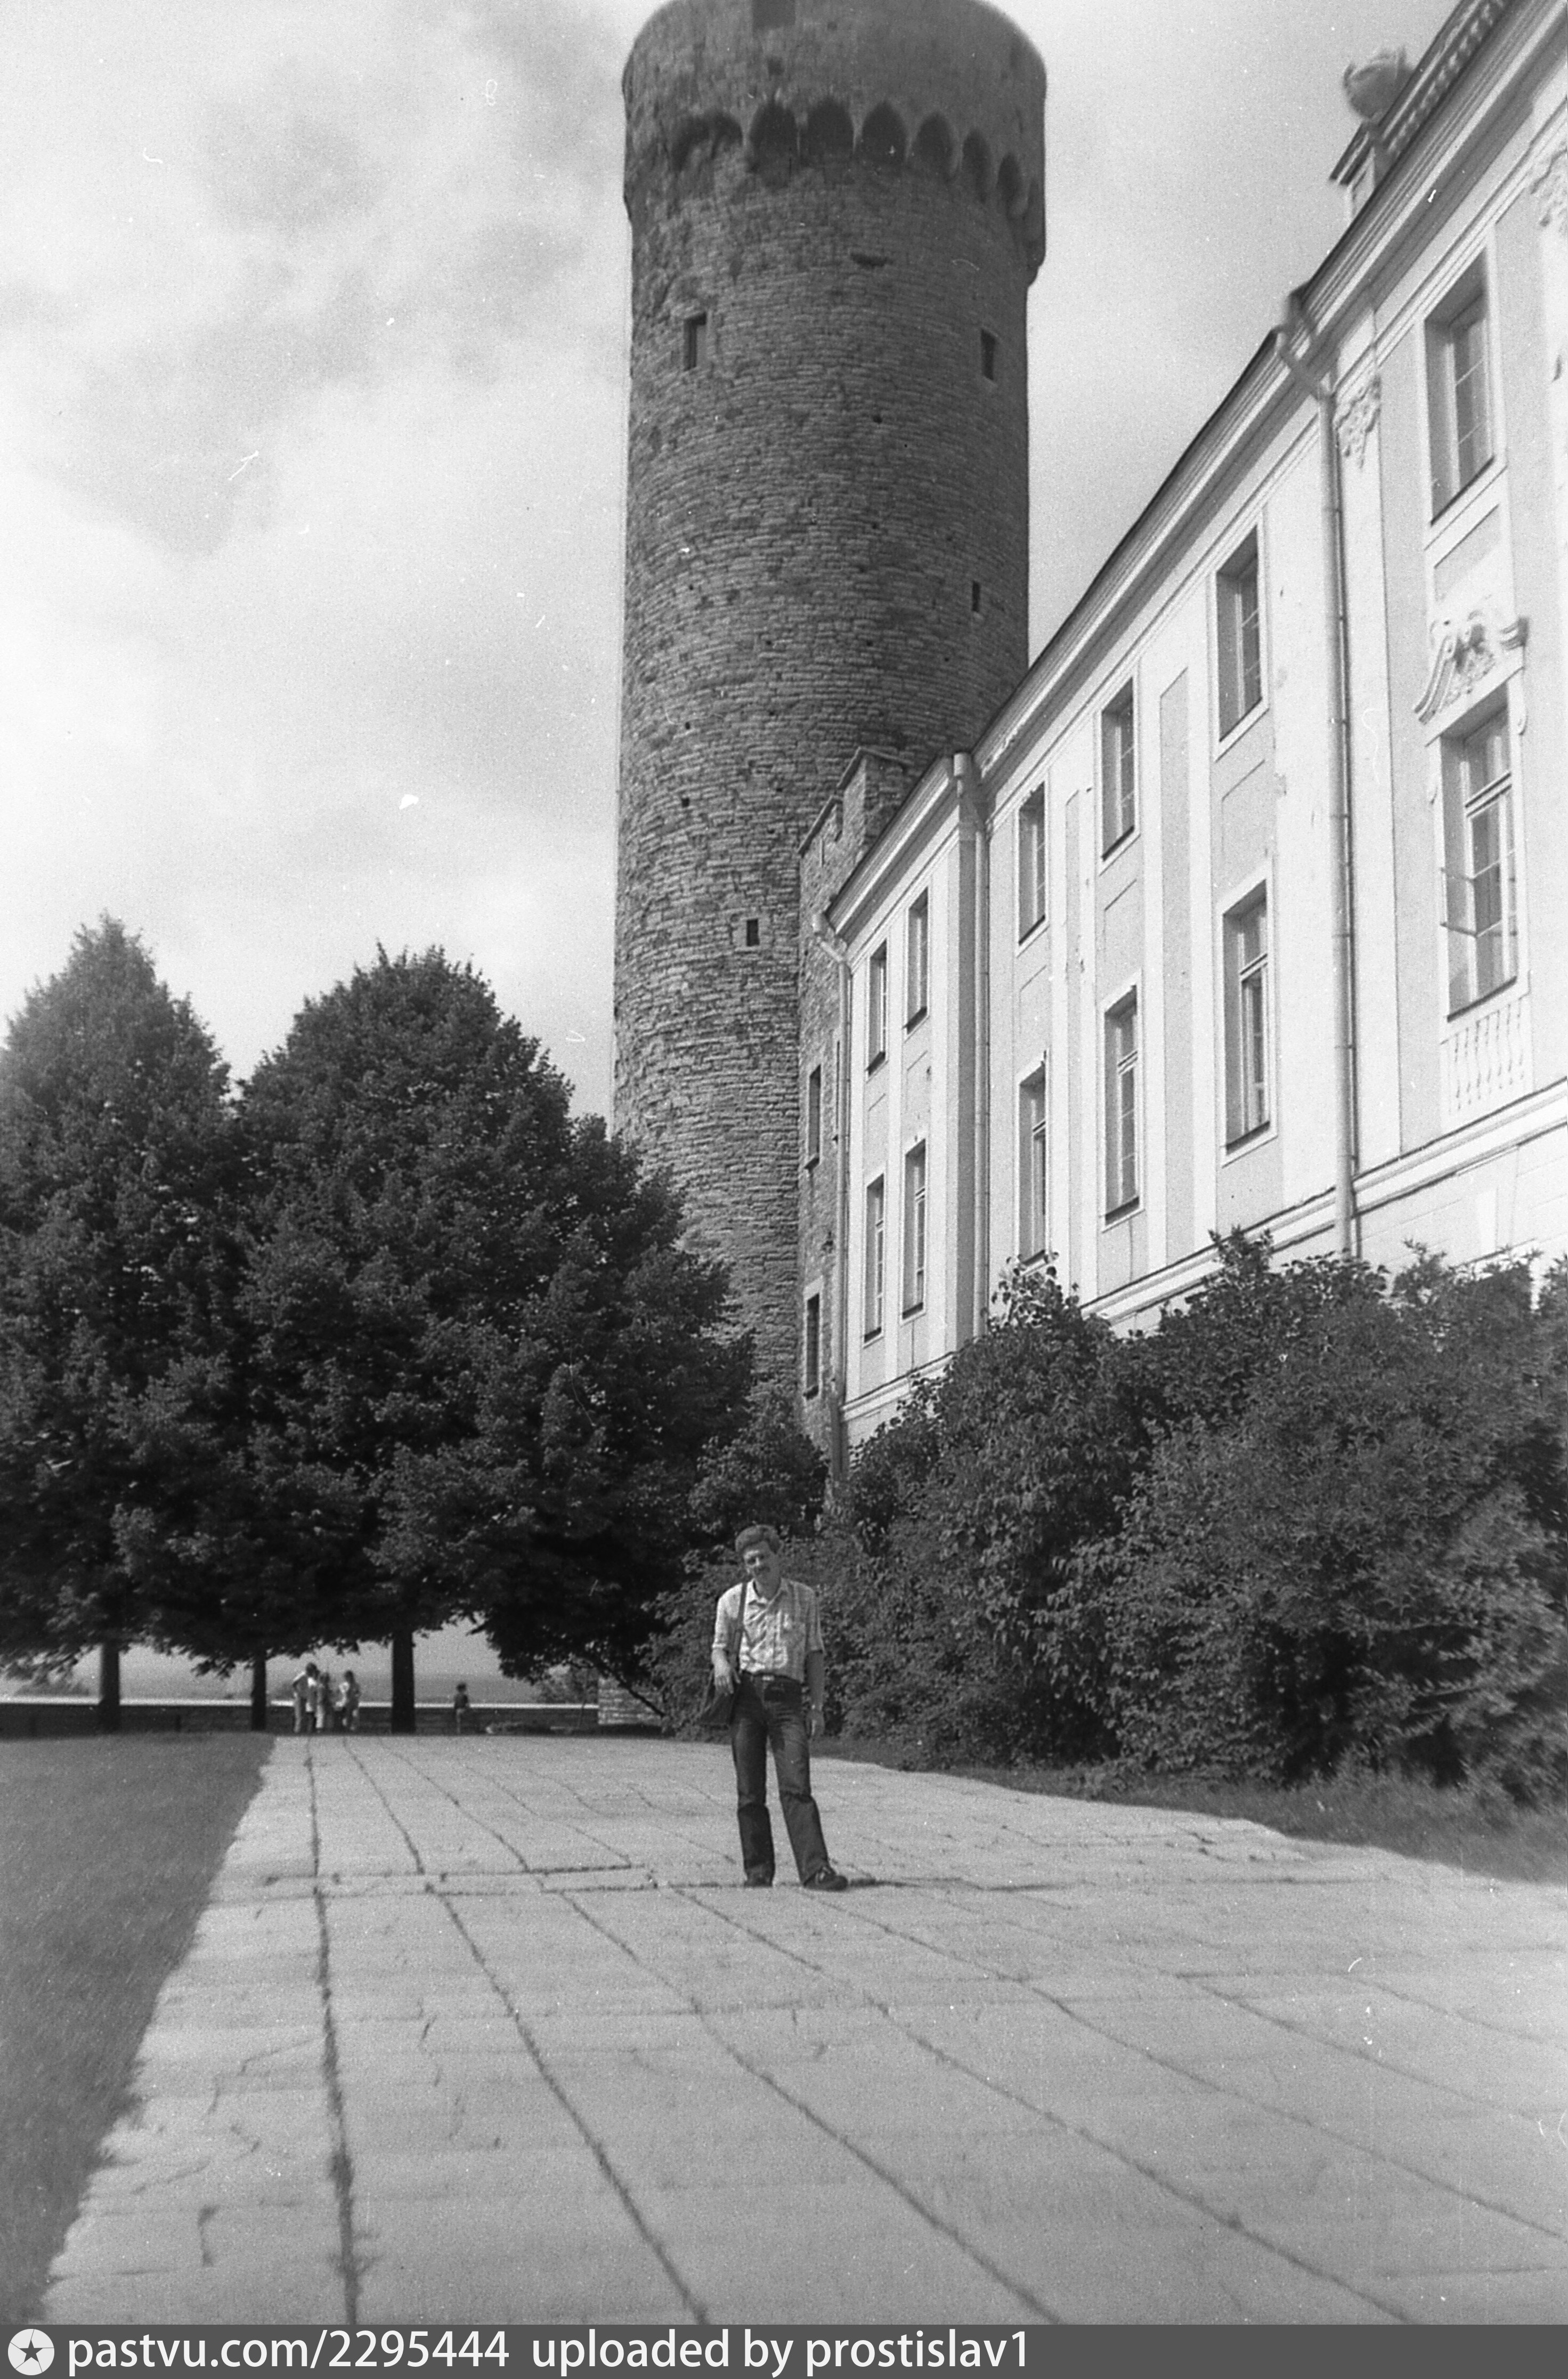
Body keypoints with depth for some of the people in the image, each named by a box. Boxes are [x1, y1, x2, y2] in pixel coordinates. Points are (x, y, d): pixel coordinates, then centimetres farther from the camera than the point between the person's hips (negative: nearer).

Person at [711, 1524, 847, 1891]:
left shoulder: (805, 1598, 8)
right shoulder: (732, 1600, 7)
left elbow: (815, 1653, 10)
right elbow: (720, 1647, 13)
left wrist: (816, 1705, 4)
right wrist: (722, 1664, -11)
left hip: (788, 1698, -1)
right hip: (746, 1694, 1)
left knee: (797, 1787, -10)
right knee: (749, 1792, 2)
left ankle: (816, 1871, -15)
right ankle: (758, 1872, 10)